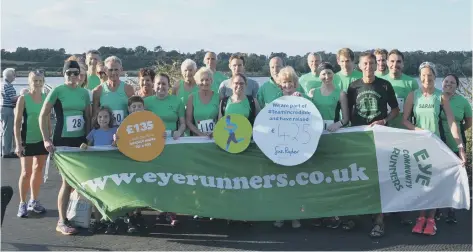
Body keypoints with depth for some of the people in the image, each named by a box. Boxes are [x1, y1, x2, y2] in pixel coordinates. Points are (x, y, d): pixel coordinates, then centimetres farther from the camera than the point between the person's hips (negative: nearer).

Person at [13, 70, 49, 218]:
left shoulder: (46, 98, 4)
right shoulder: (23, 99, -8)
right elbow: (17, 122, -8)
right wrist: (18, 143, -12)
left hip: (42, 140, 4)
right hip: (27, 141, -4)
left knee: (38, 171, 11)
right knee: (26, 172, -3)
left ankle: (33, 201, 23)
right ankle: (22, 204, 9)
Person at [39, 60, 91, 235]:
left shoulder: (84, 93, 8)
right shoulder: (57, 91, -7)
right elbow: (43, 115, -7)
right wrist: (46, 139, -13)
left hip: (80, 140, 5)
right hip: (62, 141, -5)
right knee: (67, 181, -7)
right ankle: (62, 222, 1)